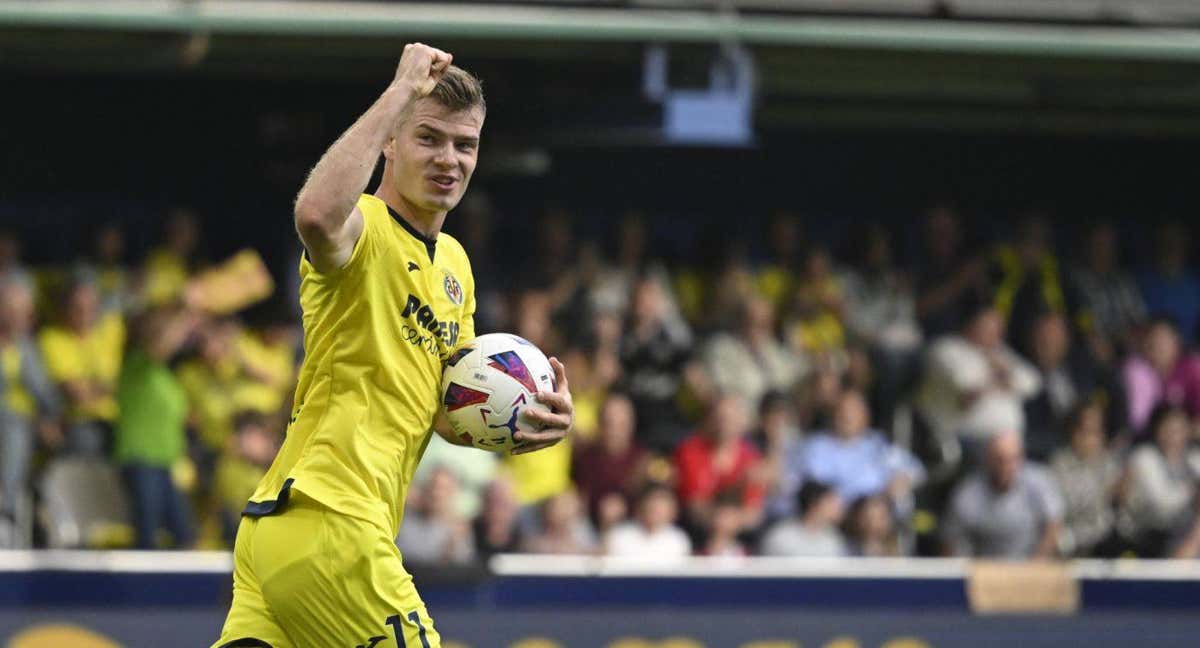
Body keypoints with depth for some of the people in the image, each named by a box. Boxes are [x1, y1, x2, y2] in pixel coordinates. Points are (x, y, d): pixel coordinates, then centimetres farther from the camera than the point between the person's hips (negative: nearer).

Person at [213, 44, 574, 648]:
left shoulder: (454, 264, 21)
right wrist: (401, 92, -28)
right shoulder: (367, 229, -8)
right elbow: (317, 214, -35)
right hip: (329, 526, -9)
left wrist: (530, 418, 3)